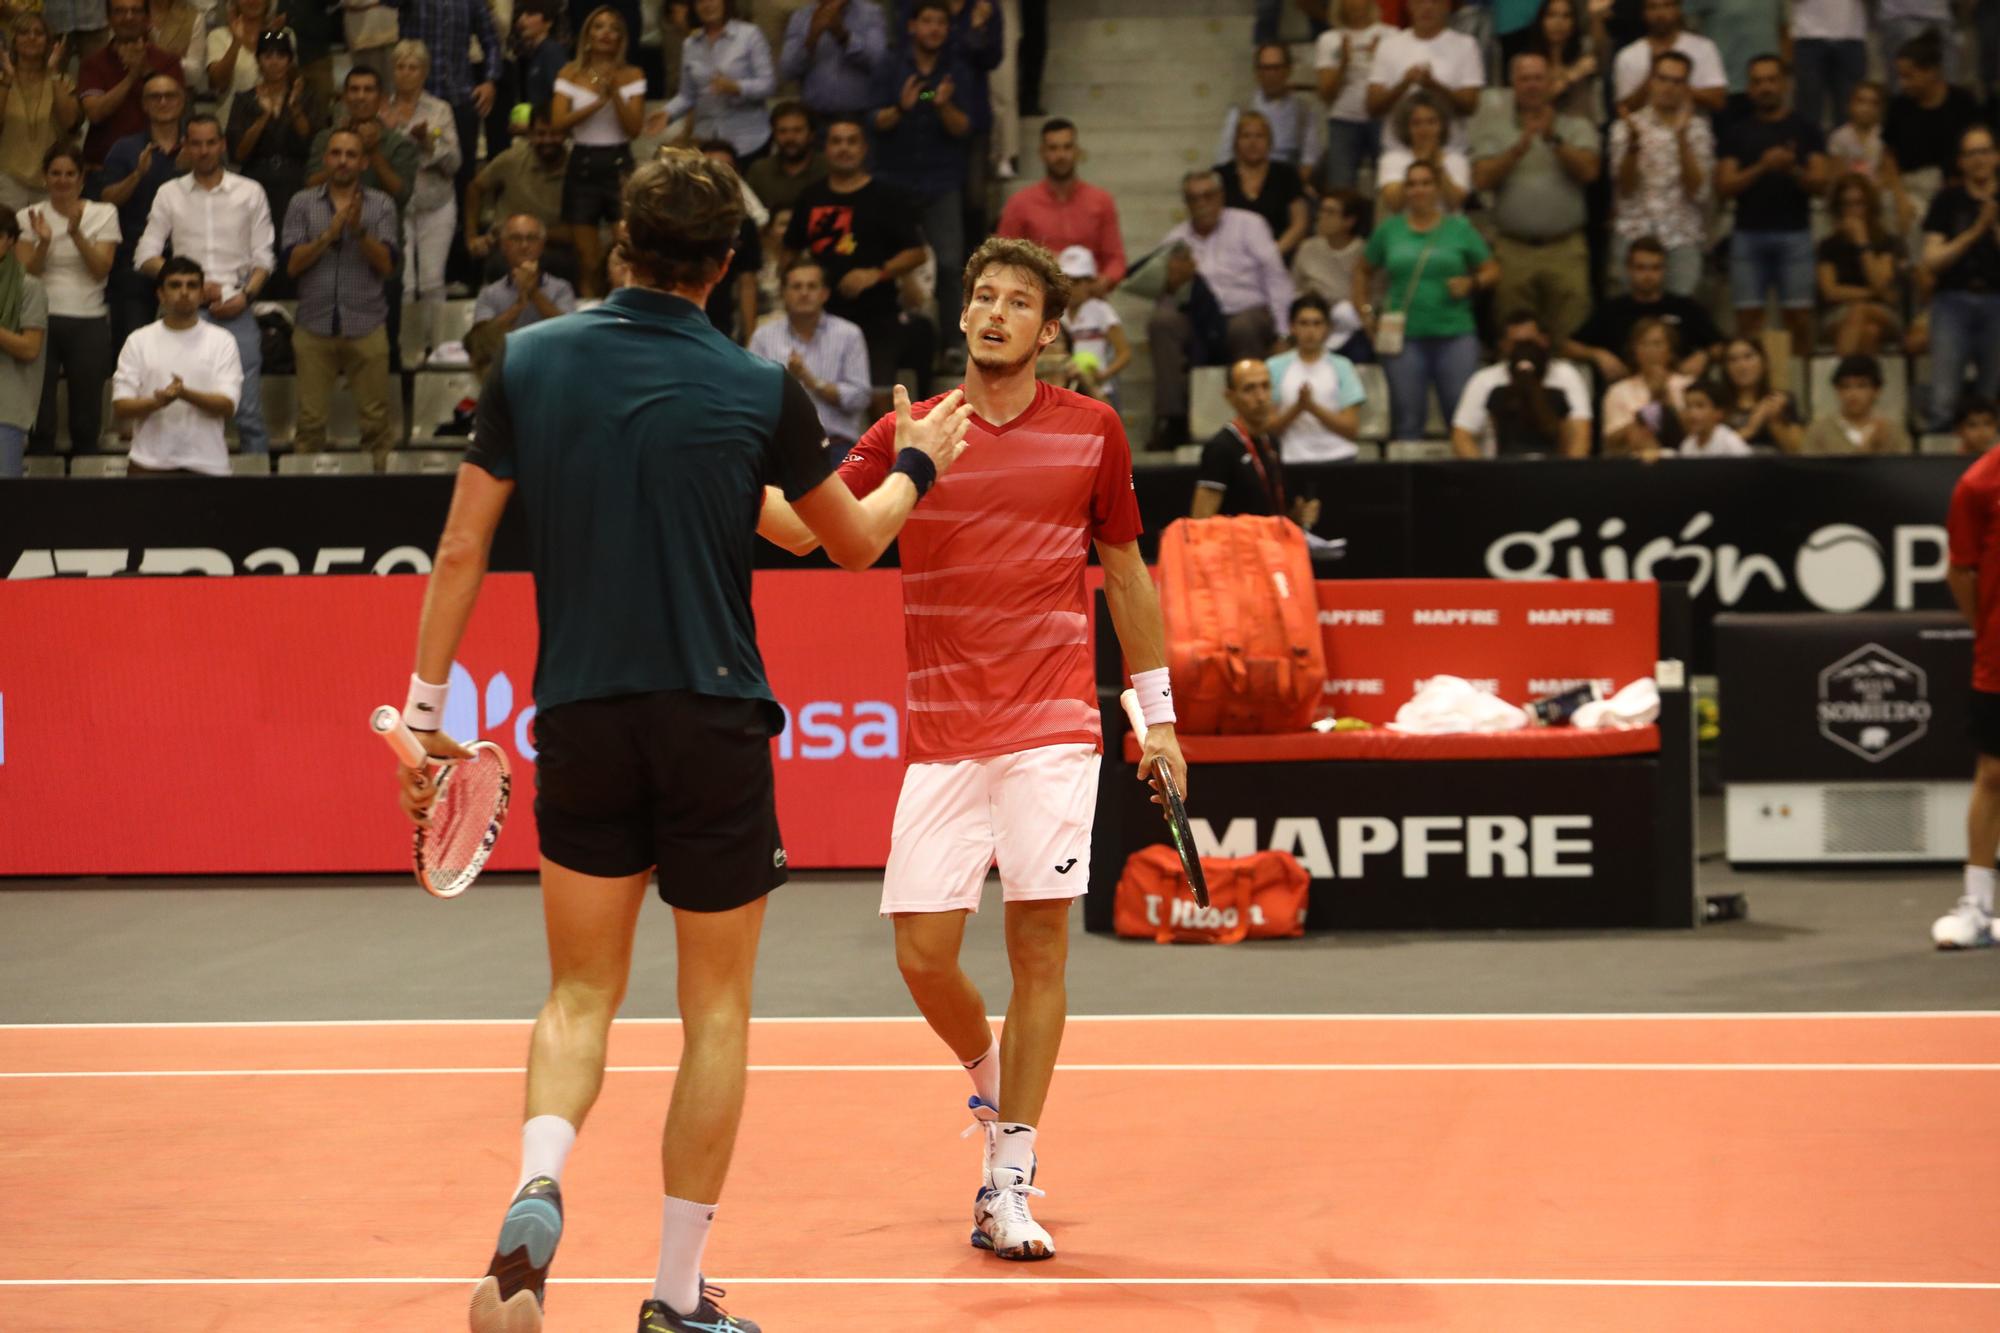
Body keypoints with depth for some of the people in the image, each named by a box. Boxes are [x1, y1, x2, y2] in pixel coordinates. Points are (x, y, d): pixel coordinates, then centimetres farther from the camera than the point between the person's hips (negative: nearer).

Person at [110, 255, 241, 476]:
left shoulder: (221, 340, 8)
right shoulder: (139, 341, 10)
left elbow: (227, 407, -1)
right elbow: (120, 407, 3)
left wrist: (186, 394, -19)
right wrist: (156, 402, -18)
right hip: (150, 464, 0)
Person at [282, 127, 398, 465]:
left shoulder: (381, 205, 7)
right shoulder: (302, 203, 8)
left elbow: (387, 265, -2)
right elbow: (292, 264, -1)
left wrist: (359, 230, -17)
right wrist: (329, 234, -14)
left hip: (366, 327, 0)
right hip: (315, 326, 0)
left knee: (375, 420, -1)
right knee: (310, 421, 0)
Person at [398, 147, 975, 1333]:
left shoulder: (533, 362, 0)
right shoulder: (758, 391, -5)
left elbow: (463, 547, 0)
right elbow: (854, 539, 11)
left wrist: (427, 711, 8)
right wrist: (918, 465, 31)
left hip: (578, 724, 2)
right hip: (712, 723, -2)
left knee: (581, 995, 13)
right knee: (716, 1011, 9)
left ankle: (537, 1196, -16)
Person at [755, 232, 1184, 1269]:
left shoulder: (1091, 431, 7)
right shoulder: (909, 432, 6)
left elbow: (1123, 570, 15)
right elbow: (811, 529, -1)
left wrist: (1158, 710, 14)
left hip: (1052, 726, -1)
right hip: (942, 734, 1)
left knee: (1039, 938, -6)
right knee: (923, 951, -4)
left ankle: (1008, 1183, -1)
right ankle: (989, 1076, 30)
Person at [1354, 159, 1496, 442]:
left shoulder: (1459, 228, 7)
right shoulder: (1389, 230, 10)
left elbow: (1492, 270, 10)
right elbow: (1363, 271, 20)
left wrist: (1472, 283, -10)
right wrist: (1365, 311, 8)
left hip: (1455, 334, -1)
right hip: (1404, 336, 1)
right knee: (1407, 421, 3)